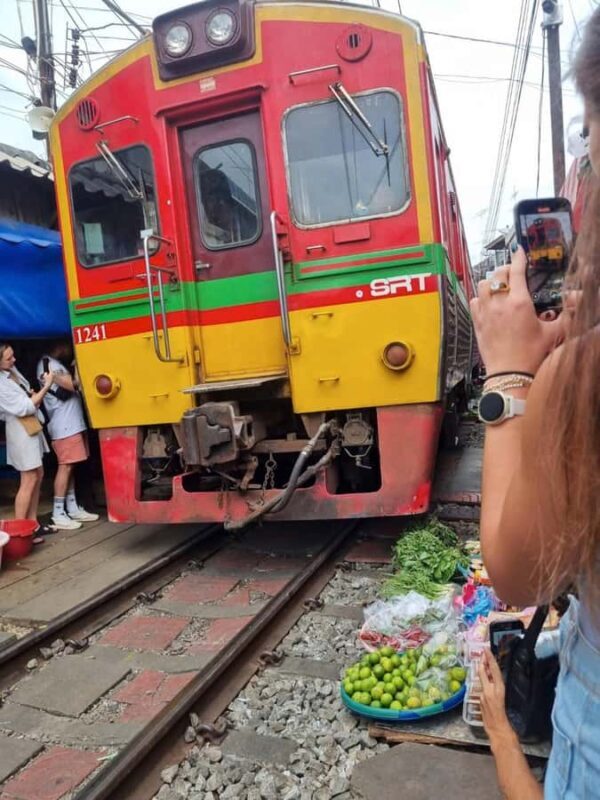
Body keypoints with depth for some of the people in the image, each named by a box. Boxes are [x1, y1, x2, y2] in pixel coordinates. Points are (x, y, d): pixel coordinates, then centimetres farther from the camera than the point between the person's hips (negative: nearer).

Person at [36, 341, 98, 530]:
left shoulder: (55, 365, 23)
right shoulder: (49, 364, -9)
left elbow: (68, 387, 17)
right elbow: (72, 385, -19)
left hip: (71, 424, 10)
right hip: (65, 426, -10)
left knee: (70, 466, 11)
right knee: (65, 466, -9)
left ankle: (73, 509, 17)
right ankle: (58, 515, -5)